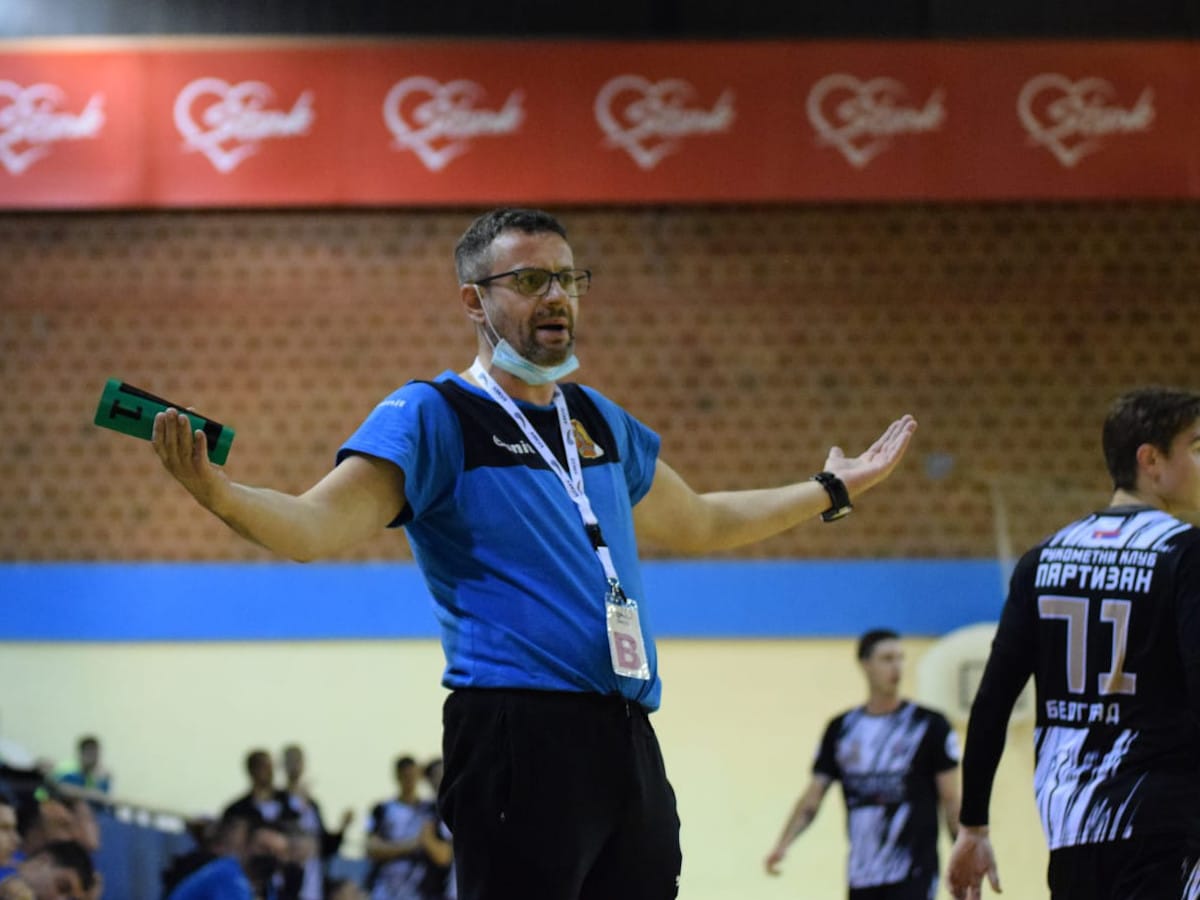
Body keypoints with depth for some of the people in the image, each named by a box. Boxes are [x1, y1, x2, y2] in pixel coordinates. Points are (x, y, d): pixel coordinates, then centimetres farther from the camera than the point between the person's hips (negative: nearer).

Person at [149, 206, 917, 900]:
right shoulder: (434, 416, 0)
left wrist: (834, 489, 42)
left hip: (628, 734, 7)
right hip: (520, 730, -7)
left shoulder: (598, 420, 21)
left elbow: (697, 523, 37)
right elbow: (319, 525, -11)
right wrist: (221, 494, -31)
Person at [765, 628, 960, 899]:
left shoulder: (929, 725, -1)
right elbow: (811, 800, 8)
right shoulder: (841, 729, 9)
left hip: (912, 876, -4)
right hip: (862, 876, 4)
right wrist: (783, 843, -7)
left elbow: (951, 802, 0)